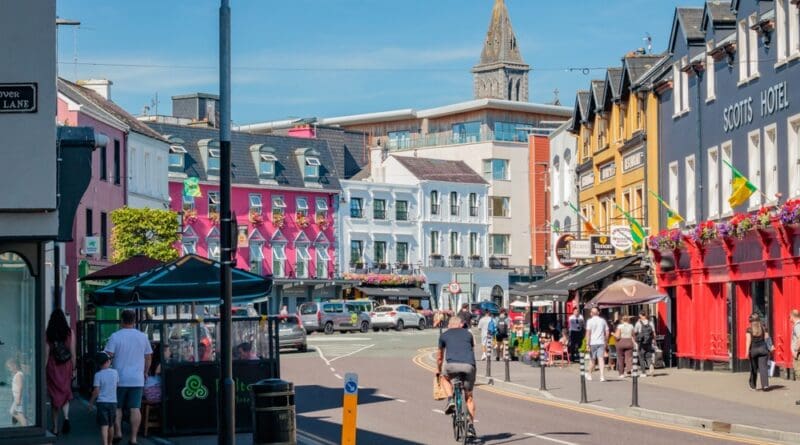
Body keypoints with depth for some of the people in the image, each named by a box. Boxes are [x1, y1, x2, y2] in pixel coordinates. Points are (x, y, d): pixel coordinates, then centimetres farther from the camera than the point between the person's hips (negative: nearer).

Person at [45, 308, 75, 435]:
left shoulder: (48, 334, -5)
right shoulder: (70, 333, -2)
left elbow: (46, 353, -5)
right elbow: (73, 353, 0)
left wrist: (44, 370, 2)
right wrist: (73, 368, 9)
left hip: (52, 367, 0)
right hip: (66, 366, 1)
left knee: (54, 396, 8)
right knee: (65, 393, 13)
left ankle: (55, 428, 12)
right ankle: (66, 417, -14)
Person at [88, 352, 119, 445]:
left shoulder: (98, 375, -9)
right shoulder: (115, 372, 0)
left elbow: (96, 391, -11)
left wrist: (91, 403, -1)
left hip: (102, 402, -3)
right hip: (113, 402, 3)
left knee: (104, 426, -10)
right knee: (111, 425, 18)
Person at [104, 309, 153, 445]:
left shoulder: (115, 336, -6)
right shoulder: (143, 337, 4)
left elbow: (108, 355, -10)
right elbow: (148, 358, 10)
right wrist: (144, 373, 23)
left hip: (119, 378, -2)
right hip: (137, 379, 2)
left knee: (117, 407, 13)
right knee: (135, 408, 0)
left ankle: (117, 432, 7)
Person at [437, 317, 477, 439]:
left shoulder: (444, 335, 23)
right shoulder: (468, 334, 26)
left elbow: (440, 356, 34)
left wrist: (438, 370, 49)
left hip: (453, 365, -2)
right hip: (469, 365, 2)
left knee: (445, 378, 32)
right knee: (469, 396, 15)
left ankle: (450, 400, 9)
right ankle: (471, 426, 8)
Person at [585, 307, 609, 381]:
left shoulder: (590, 321, -4)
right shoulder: (603, 321, 8)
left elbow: (588, 333, -10)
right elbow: (607, 332, 10)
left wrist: (587, 344, -10)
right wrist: (606, 342, 19)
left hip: (593, 343, -2)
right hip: (601, 342, 2)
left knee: (592, 359, 10)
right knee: (601, 359, -3)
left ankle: (589, 375, 25)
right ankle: (602, 376, -13)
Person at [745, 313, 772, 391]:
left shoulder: (749, 329, -4)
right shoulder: (763, 328, 3)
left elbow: (748, 340, -11)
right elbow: (766, 338, 3)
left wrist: (747, 351, -13)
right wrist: (768, 349, 15)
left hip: (753, 349, -1)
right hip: (763, 348, 1)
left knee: (753, 367, 14)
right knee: (763, 367, -4)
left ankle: (753, 384, 29)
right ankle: (765, 385, -16)